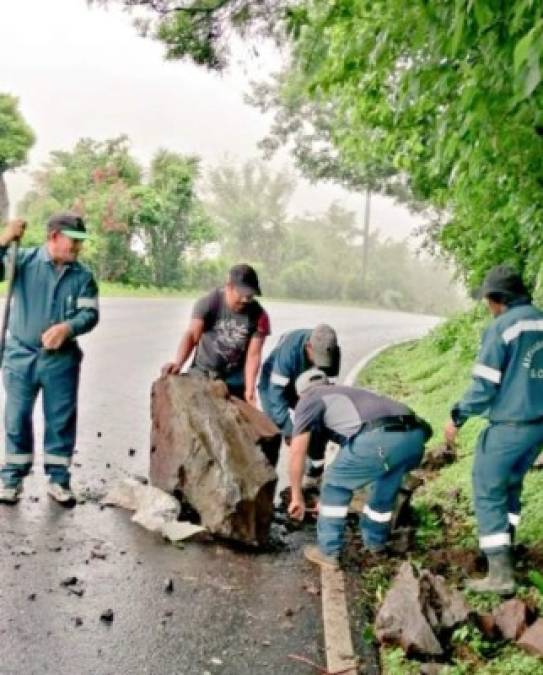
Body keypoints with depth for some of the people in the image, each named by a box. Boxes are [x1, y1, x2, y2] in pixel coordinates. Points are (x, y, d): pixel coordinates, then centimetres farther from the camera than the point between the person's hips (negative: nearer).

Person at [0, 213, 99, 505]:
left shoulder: (82, 275, -1)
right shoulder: (24, 260, -4)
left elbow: (90, 313, -5)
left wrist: (68, 327, -23)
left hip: (61, 360, 1)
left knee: (61, 421, 7)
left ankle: (58, 479, 19)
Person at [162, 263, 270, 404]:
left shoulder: (258, 315, -14)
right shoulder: (209, 303, -17)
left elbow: (253, 355, -14)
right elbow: (192, 335, -28)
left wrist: (249, 389, -25)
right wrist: (178, 363, -45)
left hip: (234, 380, 1)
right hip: (202, 374, -1)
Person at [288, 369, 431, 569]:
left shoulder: (309, 400, 23)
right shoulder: (350, 392, 43)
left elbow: (297, 452, 17)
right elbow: (349, 448, 50)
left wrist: (296, 497, 28)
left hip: (381, 438, -7)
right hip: (415, 436, 7)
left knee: (335, 484, 17)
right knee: (384, 490, 32)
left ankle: (328, 551, 20)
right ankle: (375, 542, 48)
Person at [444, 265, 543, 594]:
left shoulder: (502, 327, -16)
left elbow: (485, 385, -15)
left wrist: (457, 418, -3)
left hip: (509, 426, -7)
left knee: (488, 492, 2)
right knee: (511, 484, 25)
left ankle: (501, 573, 1)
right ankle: (504, 544, 38)